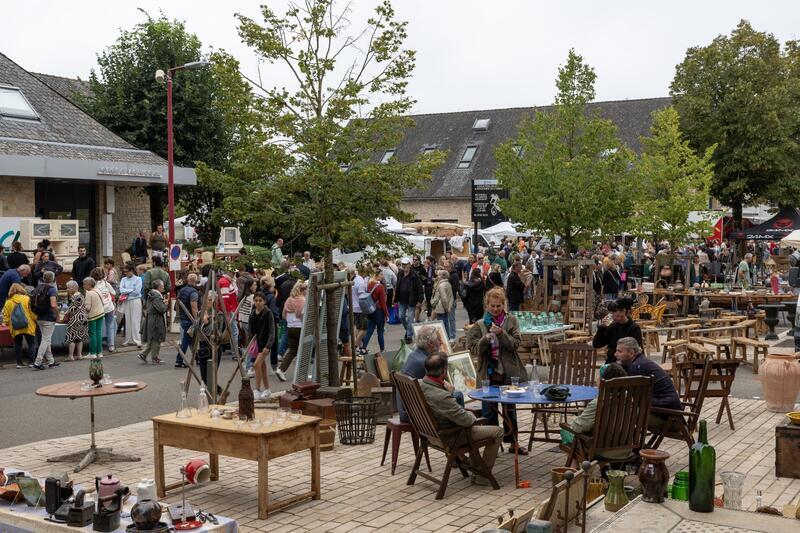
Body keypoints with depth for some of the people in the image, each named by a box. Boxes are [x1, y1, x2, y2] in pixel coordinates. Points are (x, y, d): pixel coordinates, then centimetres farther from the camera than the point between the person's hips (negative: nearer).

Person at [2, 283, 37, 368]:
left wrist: (7, 323, 19)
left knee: (17, 345, 12)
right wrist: (36, 320, 7)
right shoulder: (27, 299, -5)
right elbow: (33, 312, -7)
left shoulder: (8, 302, 2)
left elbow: (6, 316, 4)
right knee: (31, 343, 8)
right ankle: (31, 361, 2)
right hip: (28, 327, -2)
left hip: (15, 329, 2)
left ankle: (19, 363, 11)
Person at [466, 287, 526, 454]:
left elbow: (516, 344, -8)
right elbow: (474, 350, -5)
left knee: (510, 409, 14)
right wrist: (485, 339, -22)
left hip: (508, 372, 1)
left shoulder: (511, 321, 1)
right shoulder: (480, 325, -1)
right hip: (488, 373, -1)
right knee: (489, 410, 5)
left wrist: (502, 333, -23)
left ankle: (513, 442, 26)